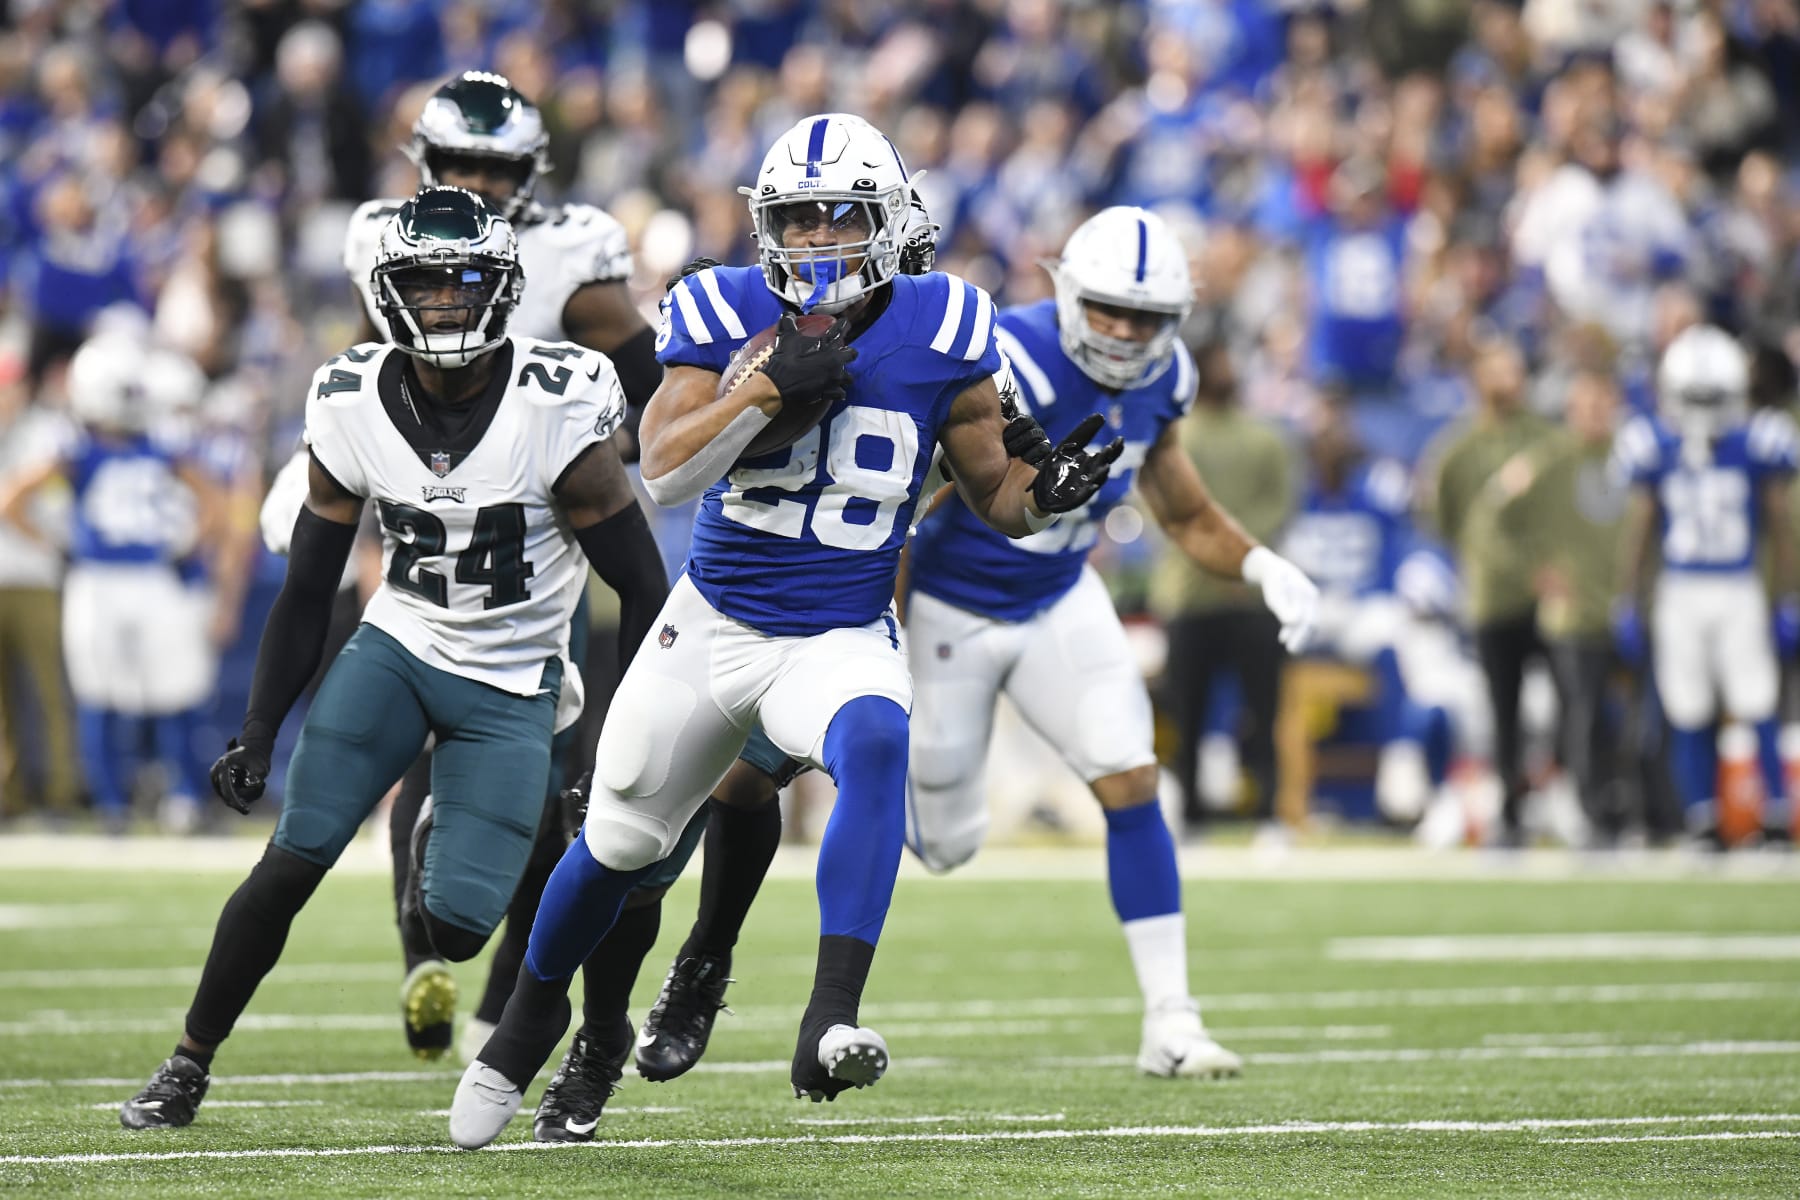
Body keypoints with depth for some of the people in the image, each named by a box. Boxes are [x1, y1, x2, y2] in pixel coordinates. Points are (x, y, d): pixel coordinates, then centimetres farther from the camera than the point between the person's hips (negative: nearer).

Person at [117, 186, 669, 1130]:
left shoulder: (558, 413, -18)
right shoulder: (353, 411, -8)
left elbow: (641, 590, -10)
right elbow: (307, 593, 3)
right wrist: (256, 733, -2)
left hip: (512, 687, -2)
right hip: (397, 649, 2)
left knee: (454, 928, -12)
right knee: (292, 863, -12)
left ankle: (434, 900, 27)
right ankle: (188, 1067, 2)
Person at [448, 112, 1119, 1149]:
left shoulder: (939, 333, -7)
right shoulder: (728, 315, -7)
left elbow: (994, 494, 2)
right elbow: (663, 471, -17)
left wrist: (1046, 493, -21)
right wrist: (766, 387, -29)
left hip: (843, 639, -2)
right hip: (712, 624, 2)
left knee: (875, 744, -36)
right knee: (619, 843, 14)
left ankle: (830, 1025, -43)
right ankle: (526, 1030, 43)